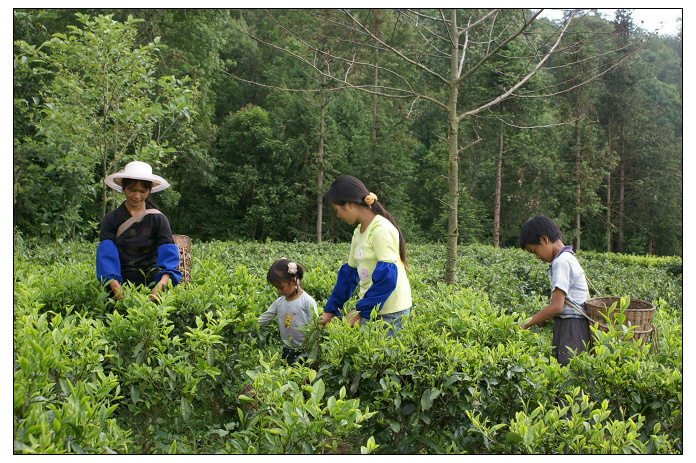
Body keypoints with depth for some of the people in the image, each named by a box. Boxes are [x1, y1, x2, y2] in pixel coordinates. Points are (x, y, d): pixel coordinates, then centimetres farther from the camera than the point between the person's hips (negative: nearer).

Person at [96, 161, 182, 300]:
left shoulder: (158, 219, 6)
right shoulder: (110, 220, 7)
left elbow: (169, 255, -8)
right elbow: (106, 255, -6)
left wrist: (160, 285, -28)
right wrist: (115, 286, -26)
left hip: (151, 283, 0)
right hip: (121, 283, 0)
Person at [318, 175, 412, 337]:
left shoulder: (381, 230, -15)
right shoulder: (359, 232, 12)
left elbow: (387, 277, -21)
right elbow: (349, 273, 18)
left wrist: (361, 311, -18)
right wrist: (330, 310, 16)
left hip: (390, 314, -8)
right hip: (370, 310, 8)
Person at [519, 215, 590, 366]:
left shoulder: (561, 262, -15)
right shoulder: (568, 257, 15)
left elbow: (556, 306, -20)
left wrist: (525, 324, -14)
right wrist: (543, 318, 7)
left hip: (570, 327, -9)